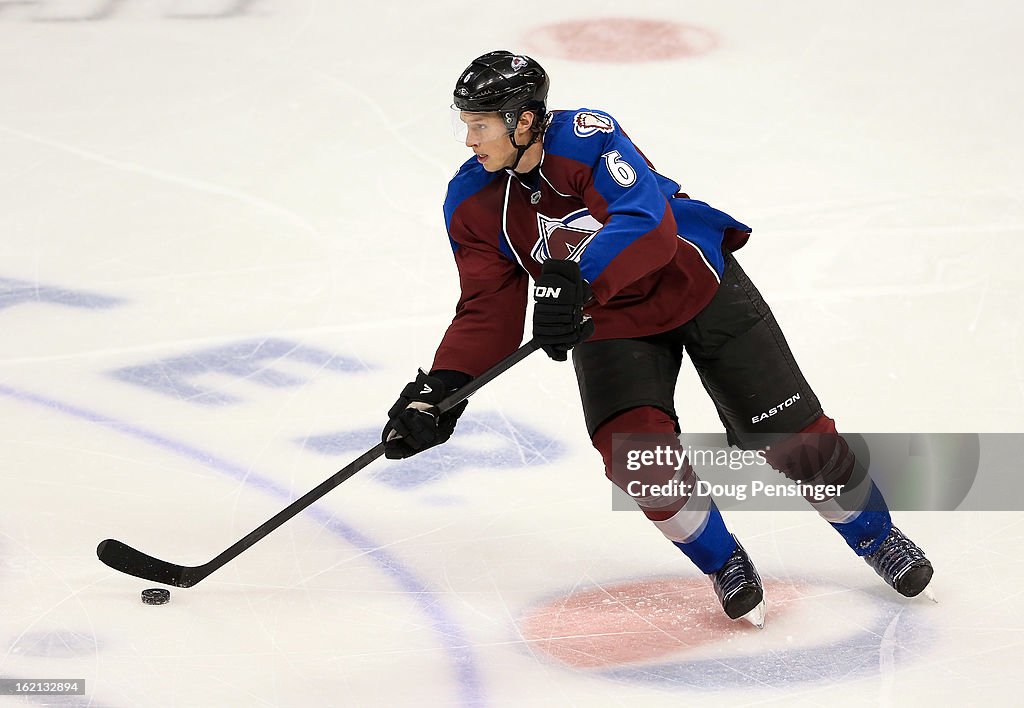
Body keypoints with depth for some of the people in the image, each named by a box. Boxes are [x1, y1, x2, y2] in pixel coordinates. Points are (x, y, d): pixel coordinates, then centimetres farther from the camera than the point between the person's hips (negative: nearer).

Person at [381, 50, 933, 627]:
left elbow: (650, 225, -41)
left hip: (698, 286, -3)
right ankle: (724, 564, 5)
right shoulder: (473, 205, -12)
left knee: (795, 437, 0)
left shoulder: (586, 136, -27)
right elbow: (489, 313, -10)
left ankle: (877, 537, 27)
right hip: (608, 322, 3)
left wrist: (575, 282, -55)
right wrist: (439, 390, -24)